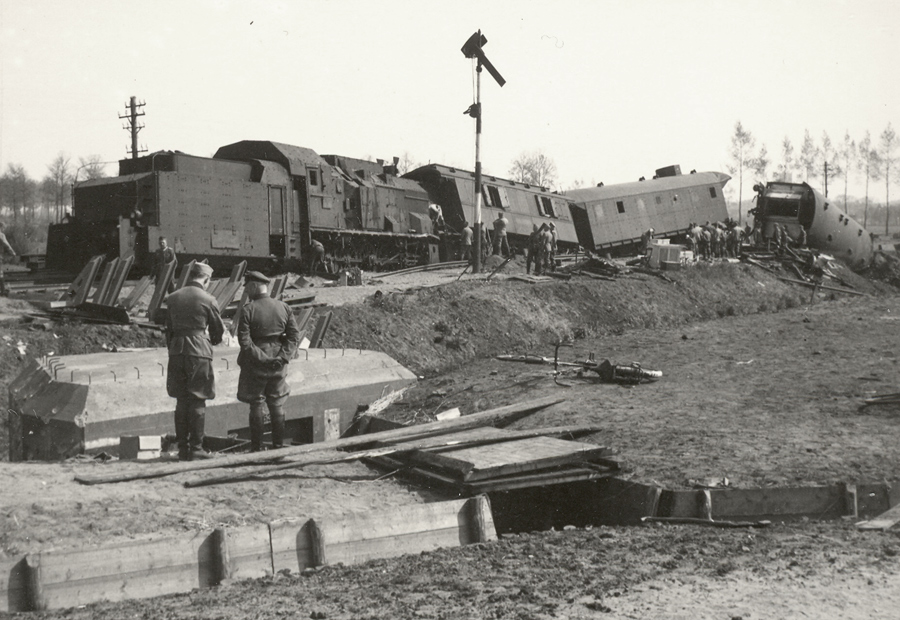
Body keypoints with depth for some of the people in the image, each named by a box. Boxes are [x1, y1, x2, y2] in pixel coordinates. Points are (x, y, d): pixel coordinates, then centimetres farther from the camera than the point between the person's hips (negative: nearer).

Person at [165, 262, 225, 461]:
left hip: (176, 352, 5)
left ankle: (182, 448, 13)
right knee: (198, 402, 1)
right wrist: (211, 341, 25)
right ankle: (196, 448, 3)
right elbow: (218, 330, 5)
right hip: (199, 352, -4)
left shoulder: (173, 298, 8)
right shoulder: (207, 299, -5)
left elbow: (168, 328, 13)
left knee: (181, 401, 11)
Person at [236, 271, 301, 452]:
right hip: (278, 365, 4)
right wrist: (283, 357, -6)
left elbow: (244, 340, -17)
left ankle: (256, 449, 9)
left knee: (256, 406, 6)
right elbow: (295, 336, -2)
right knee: (277, 405, 13)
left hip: (255, 364, -3)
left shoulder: (248, 310, -11)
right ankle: (278, 446, 17)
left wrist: (261, 358, -13)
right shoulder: (284, 308, 1)